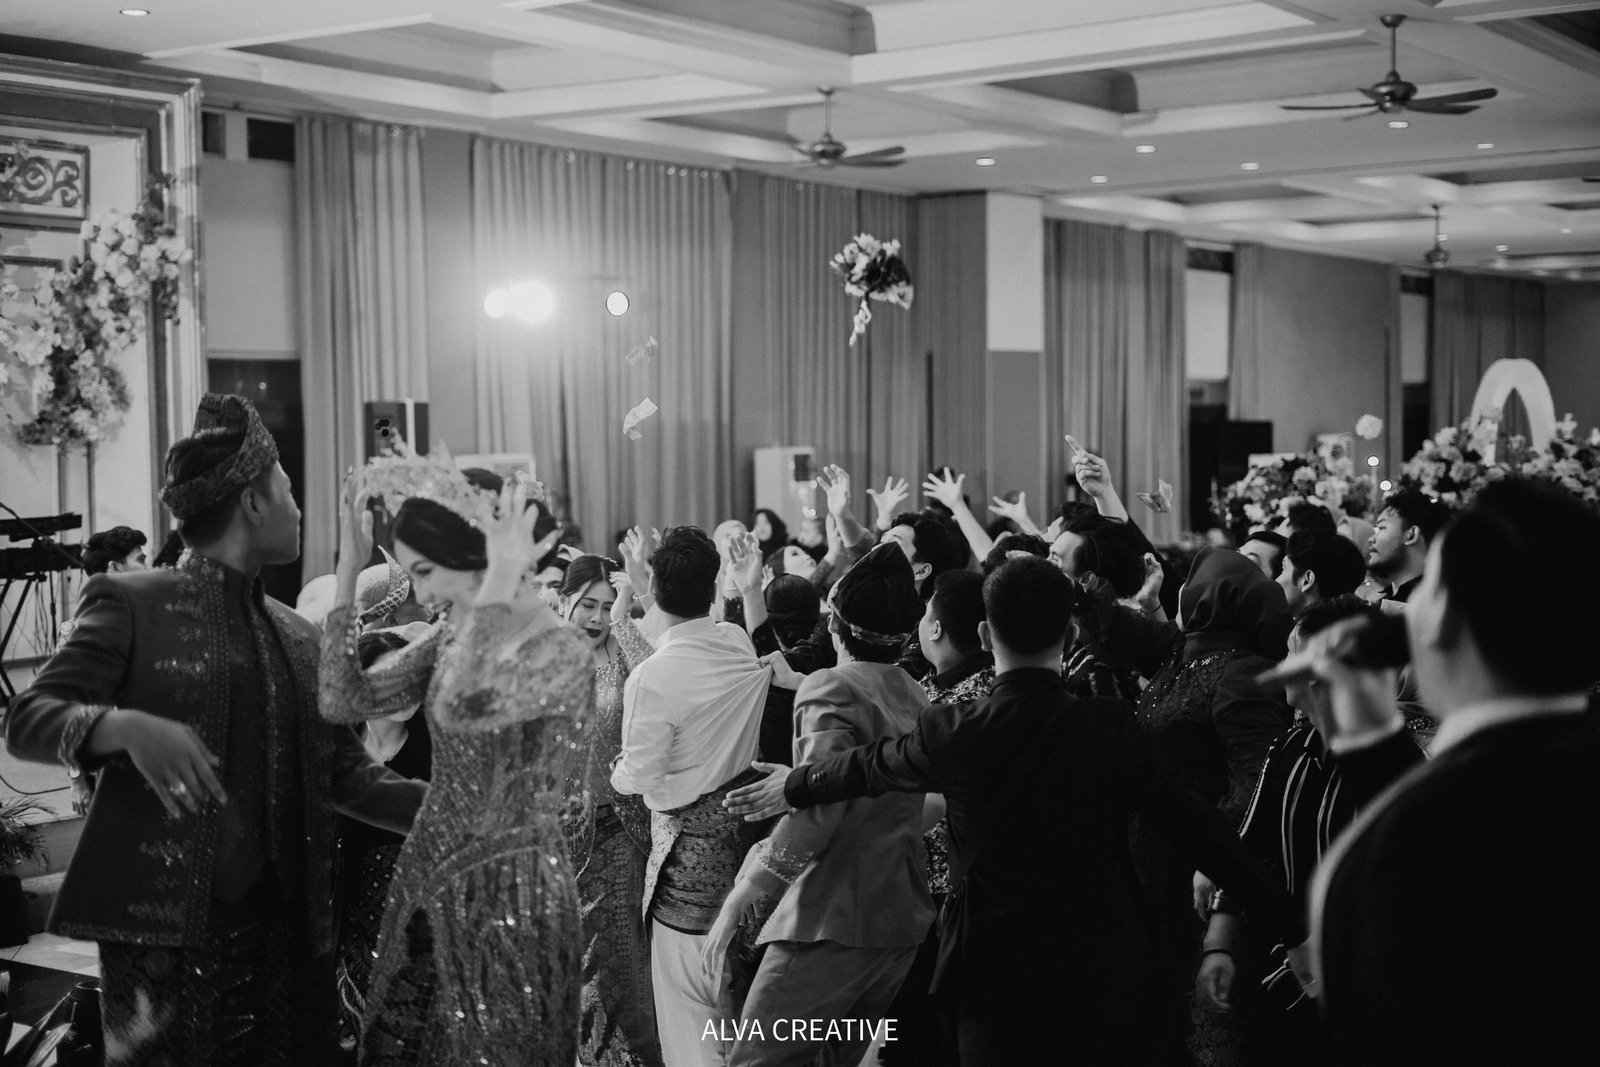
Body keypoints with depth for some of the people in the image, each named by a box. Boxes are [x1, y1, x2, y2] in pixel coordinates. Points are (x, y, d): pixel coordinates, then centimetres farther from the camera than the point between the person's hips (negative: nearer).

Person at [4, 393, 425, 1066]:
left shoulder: (298, 637, 14)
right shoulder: (133, 604, -2)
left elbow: (346, 775, 11)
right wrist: (126, 727, -25)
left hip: (283, 927, 5)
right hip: (164, 929, -5)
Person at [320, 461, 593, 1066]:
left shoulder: (560, 655, -19)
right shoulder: (454, 636, 5)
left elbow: (460, 710, -36)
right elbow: (343, 701, 0)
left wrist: (497, 585, -31)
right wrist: (348, 573, -4)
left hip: (509, 899, -7)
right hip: (428, 885, 7)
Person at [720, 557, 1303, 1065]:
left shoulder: (953, 732, -9)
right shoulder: (1110, 727, -11)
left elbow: (867, 766, 9)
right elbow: (1195, 826, -8)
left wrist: (792, 785, 30)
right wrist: (1289, 919, 0)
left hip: (998, 983, 0)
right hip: (1108, 980, 0)